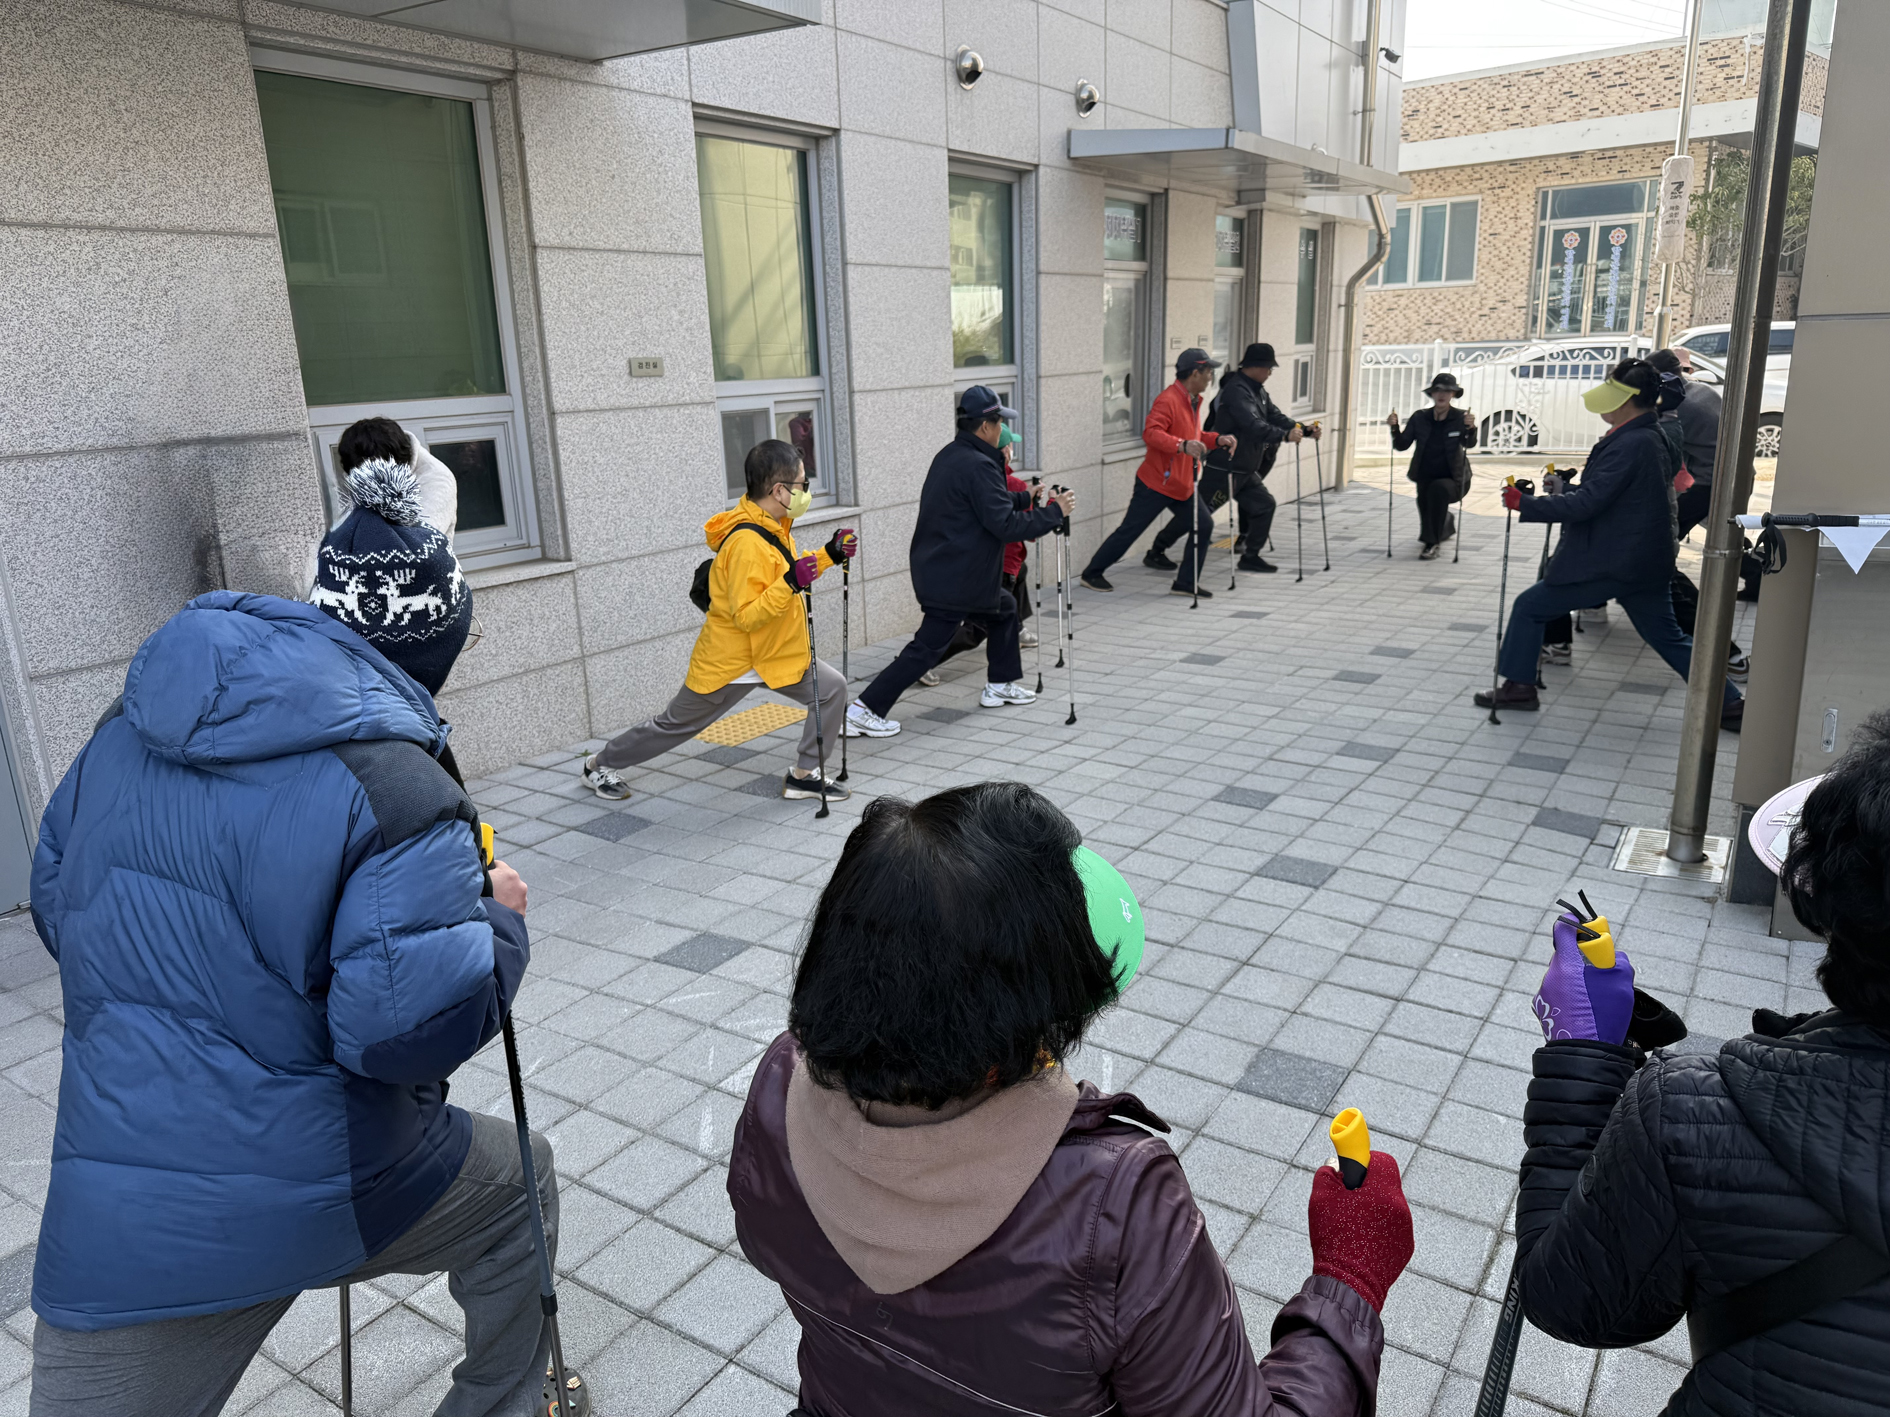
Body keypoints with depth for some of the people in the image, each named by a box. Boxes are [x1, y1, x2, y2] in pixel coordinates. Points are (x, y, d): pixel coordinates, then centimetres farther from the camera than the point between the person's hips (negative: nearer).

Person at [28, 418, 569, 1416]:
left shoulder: (130, 726, 0)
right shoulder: (392, 783, -22)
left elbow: (56, 906, 13)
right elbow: (415, 1025, -25)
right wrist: (498, 921, -8)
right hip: (335, 1196, -4)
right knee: (517, 1194, 26)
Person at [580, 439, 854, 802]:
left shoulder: (772, 526, -2)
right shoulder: (747, 543, -30)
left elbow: (785, 574, 13)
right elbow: (746, 616, -31)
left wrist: (829, 554, 2)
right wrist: (790, 583, -40)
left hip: (774, 654, 8)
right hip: (730, 661, -8)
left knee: (831, 689, -2)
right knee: (675, 725, 10)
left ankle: (804, 775, 10)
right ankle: (599, 765, 32)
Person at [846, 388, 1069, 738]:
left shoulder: (949, 456, 10)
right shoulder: (978, 466, -20)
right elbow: (1004, 524, -22)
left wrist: (1026, 498, 18)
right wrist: (1054, 512, -13)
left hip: (937, 568, 10)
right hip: (954, 580, -10)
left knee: (1003, 608, 24)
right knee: (927, 648, -6)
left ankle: (1000, 686, 33)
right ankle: (864, 710, -4)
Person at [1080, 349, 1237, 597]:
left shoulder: (1192, 400, 14)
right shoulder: (1168, 399, -18)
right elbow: (1151, 432, -31)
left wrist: (1217, 440, 10)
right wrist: (1182, 446, -44)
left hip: (1181, 484, 9)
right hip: (1156, 483, -9)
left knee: (1203, 525, 1)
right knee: (1130, 530, -1)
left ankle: (1185, 583, 9)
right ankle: (1092, 574, 13)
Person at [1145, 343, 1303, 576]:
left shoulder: (1257, 390, 14)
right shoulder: (1236, 391, -19)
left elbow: (1275, 416, 13)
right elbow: (1253, 425, -30)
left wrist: (1304, 431, 2)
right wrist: (1284, 436, -33)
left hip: (1244, 470, 10)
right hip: (1223, 468, -10)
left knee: (1265, 504, 7)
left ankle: (1250, 556, 15)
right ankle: (1156, 552, 4)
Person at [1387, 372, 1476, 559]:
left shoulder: (1461, 417, -8)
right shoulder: (1420, 417, -1)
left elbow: (1469, 444, -25)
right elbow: (1401, 445, -6)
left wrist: (1471, 428, -46)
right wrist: (1394, 428, -24)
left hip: (1452, 480, -4)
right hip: (1426, 479, 4)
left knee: (1438, 488, -34)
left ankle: (1431, 543, -28)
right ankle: (1446, 524, 40)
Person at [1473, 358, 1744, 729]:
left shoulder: (1629, 445, -19)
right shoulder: (1651, 438, 12)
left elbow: (1587, 503, -23)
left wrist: (1524, 504, -19)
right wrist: (1567, 487, 14)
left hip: (1612, 563, -10)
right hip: (1646, 561, 10)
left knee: (1529, 607, 1)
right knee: (1669, 639, 18)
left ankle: (1518, 687, 7)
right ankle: (1729, 704, 18)